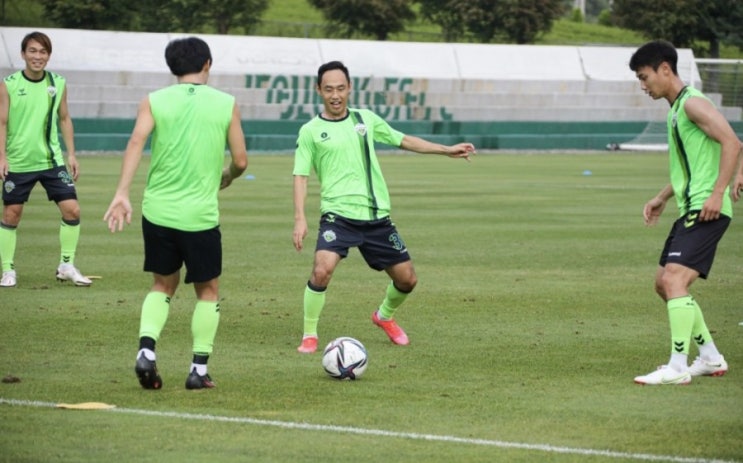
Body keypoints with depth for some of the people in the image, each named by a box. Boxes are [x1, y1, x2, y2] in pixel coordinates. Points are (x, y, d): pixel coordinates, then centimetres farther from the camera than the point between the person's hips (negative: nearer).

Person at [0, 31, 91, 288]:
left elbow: (64, 119, 11)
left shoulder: (58, 83, 2)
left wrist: (71, 154, 7)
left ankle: (66, 266, 9)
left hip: (52, 160, 2)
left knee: (72, 210, -6)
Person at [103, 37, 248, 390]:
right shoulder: (226, 104, 2)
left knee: (163, 284, 20)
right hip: (200, 215, -2)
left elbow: (136, 143, -12)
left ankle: (147, 349, 0)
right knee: (207, 290, 15)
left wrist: (122, 194, -17)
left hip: (157, 211, 2)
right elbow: (240, 161, 3)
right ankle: (199, 369, 13)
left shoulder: (154, 101, 3)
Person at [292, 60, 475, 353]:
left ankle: (385, 316, 40)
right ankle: (309, 336, -8)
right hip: (338, 215, -4)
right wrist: (300, 218, -15)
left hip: (377, 216, 4)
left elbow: (403, 140, 22)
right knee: (322, 270, -27)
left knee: (407, 279, 8)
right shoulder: (311, 131, 0)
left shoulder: (365, 119, 11)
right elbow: (301, 175, -3)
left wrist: (447, 150, 21)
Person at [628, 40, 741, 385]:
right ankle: (711, 359, 21)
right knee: (664, 283, 14)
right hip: (689, 209, 11)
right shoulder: (675, 109, 19)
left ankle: (678, 367, -19)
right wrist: (662, 198, 23)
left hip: (706, 210, -11)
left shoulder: (692, 103, -11)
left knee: (674, 278, -19)